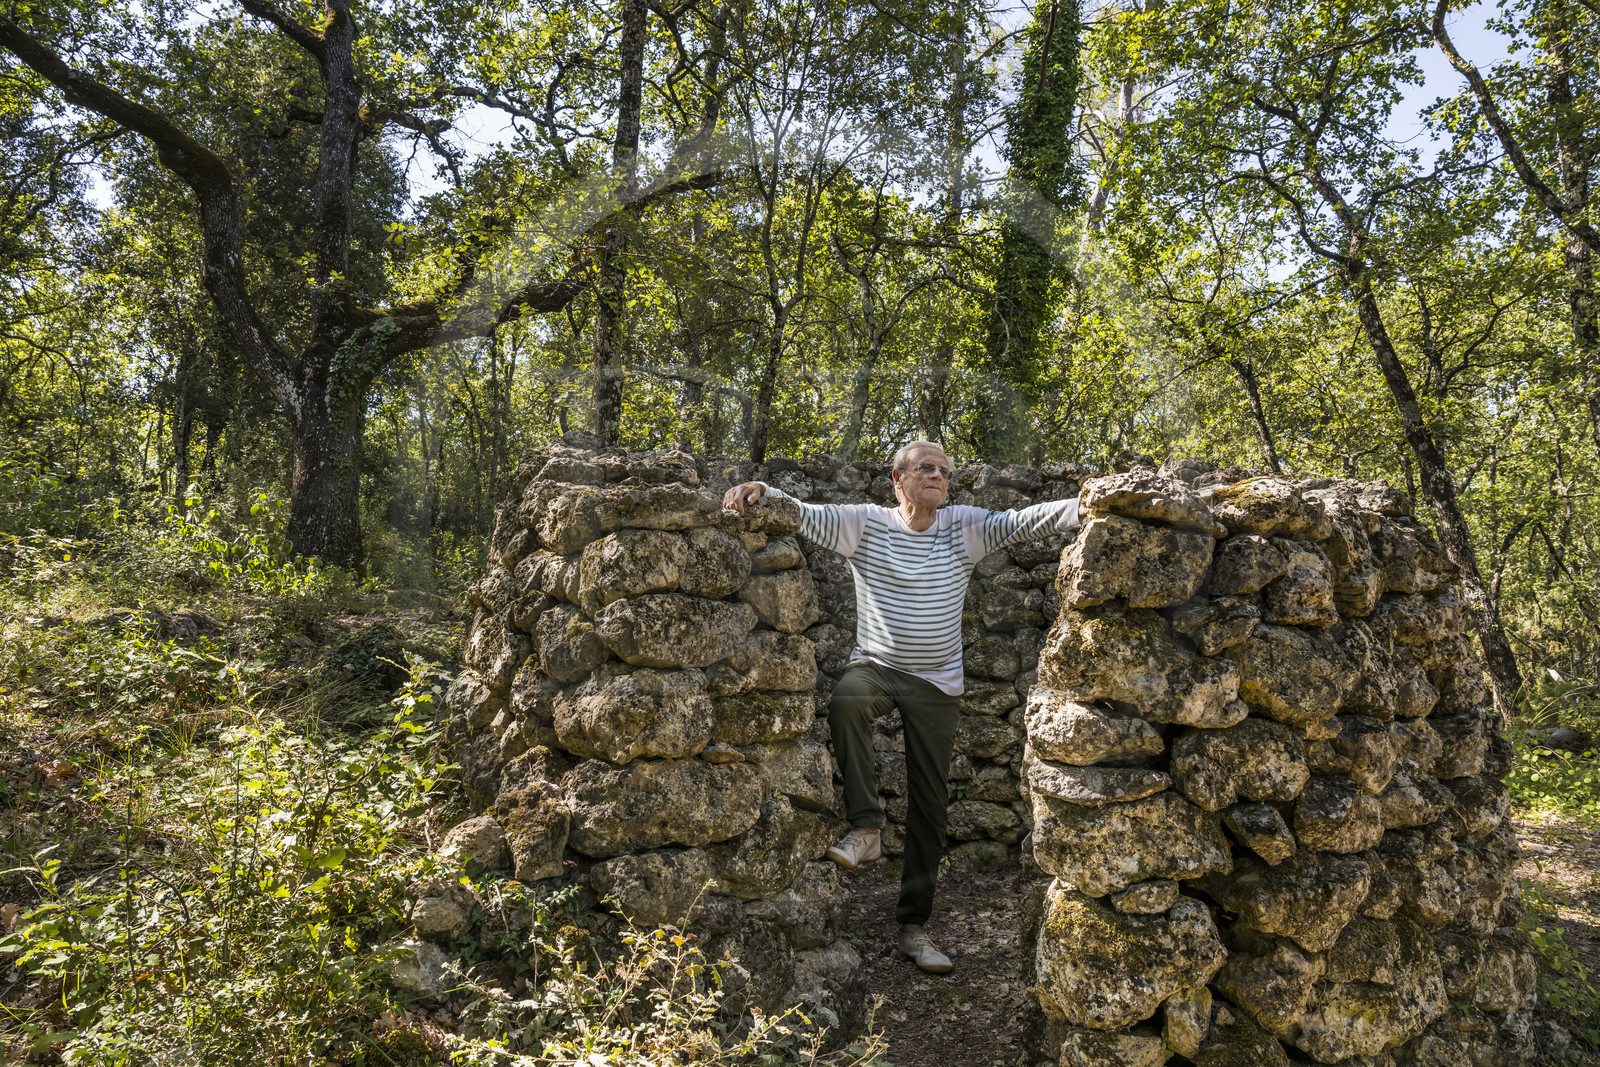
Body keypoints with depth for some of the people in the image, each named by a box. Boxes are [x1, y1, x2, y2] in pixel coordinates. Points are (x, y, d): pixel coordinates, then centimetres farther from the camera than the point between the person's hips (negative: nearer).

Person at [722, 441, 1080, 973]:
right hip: (876, 665, -1)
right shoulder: (866, 524, -4)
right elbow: (804, 514, -13)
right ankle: (866, 826, -21)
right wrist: (760, 490, -31)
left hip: (938, 683, 2)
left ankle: (913, 925, 17)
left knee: (929, 806, 4)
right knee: (846, 701, -38)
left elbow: (1024, 521, -10)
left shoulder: (964, 528, -1)